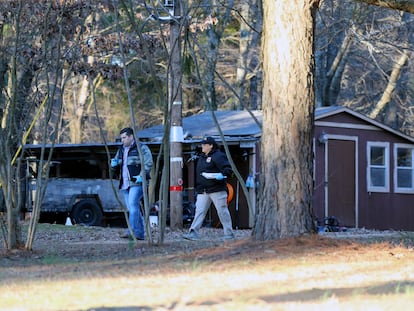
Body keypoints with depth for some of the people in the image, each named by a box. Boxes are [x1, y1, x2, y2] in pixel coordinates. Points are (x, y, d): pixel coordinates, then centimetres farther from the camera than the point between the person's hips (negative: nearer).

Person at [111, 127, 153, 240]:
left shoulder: (141, 148, -2)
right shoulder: (121, 150, 20)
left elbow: (148, 163, -10)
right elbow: (116, 167, 25)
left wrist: (142, 176, -21)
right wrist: (114, 164, 2)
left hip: (137, 183, -8)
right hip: (125, 184, 8)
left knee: (133, 205, -19)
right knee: (131, 209, 6)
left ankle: (132, 231, -25)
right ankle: (140, 234, 9)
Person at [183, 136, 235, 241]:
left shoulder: (218, 156, -8)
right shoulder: (202, 157, 18)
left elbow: (228, 169, -14)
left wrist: (222, 174, -32)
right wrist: (198, 187, 21)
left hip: (217, 190, -7)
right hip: (203, 191, 7)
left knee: (222, 211, 0)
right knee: (199, 211, -2)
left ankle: (229, 234, 7)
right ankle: (193, 233, -9)